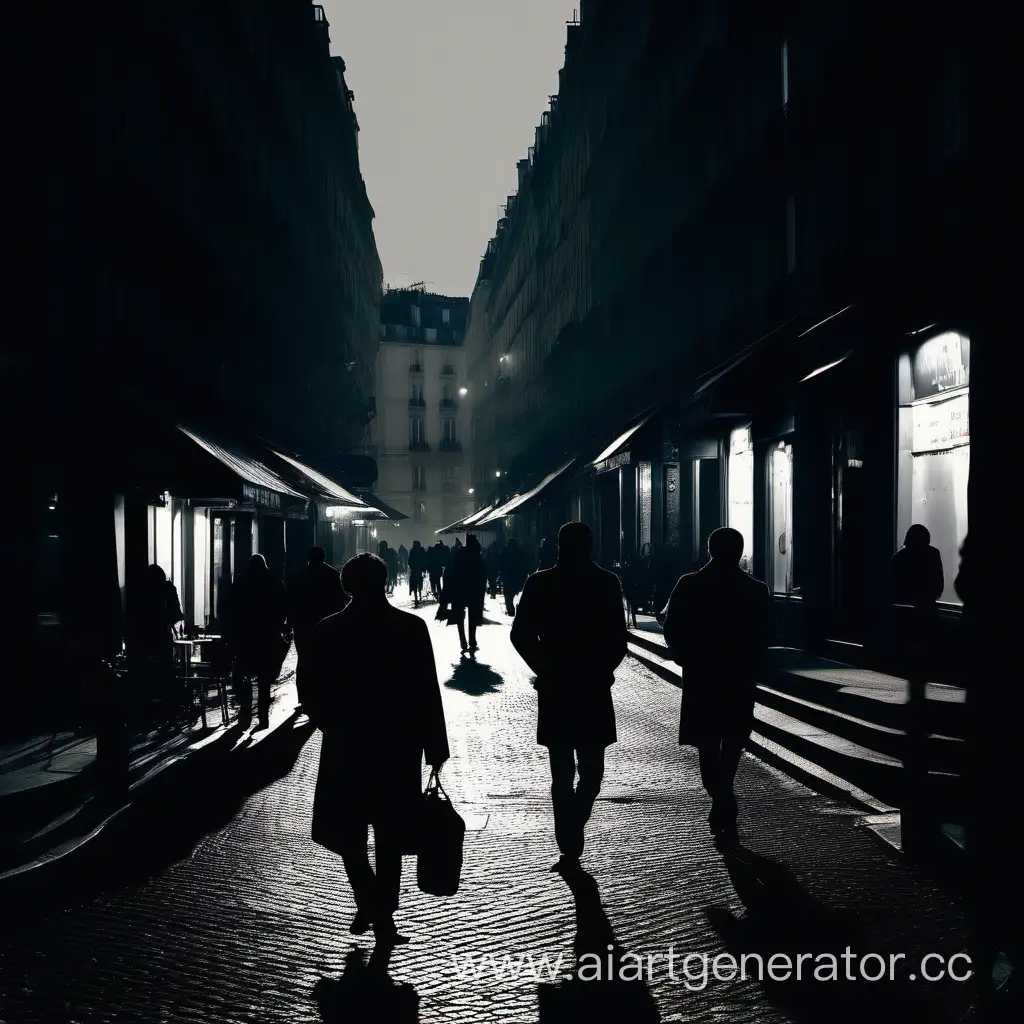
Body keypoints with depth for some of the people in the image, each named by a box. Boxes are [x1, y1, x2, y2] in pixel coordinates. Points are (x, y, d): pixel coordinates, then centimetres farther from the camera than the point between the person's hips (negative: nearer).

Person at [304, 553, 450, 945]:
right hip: (399, 747, 1)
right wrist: (435, 748, -1)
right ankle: (383, 916, 14)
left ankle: (371, 905, -4)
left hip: (348, 747, -1)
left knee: (346, 832, 13)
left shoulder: (328, 631, -7)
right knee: (389, 836, 13)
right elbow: (428, 693, -7)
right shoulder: (412, 627, -7)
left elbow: (314, 696, -4)